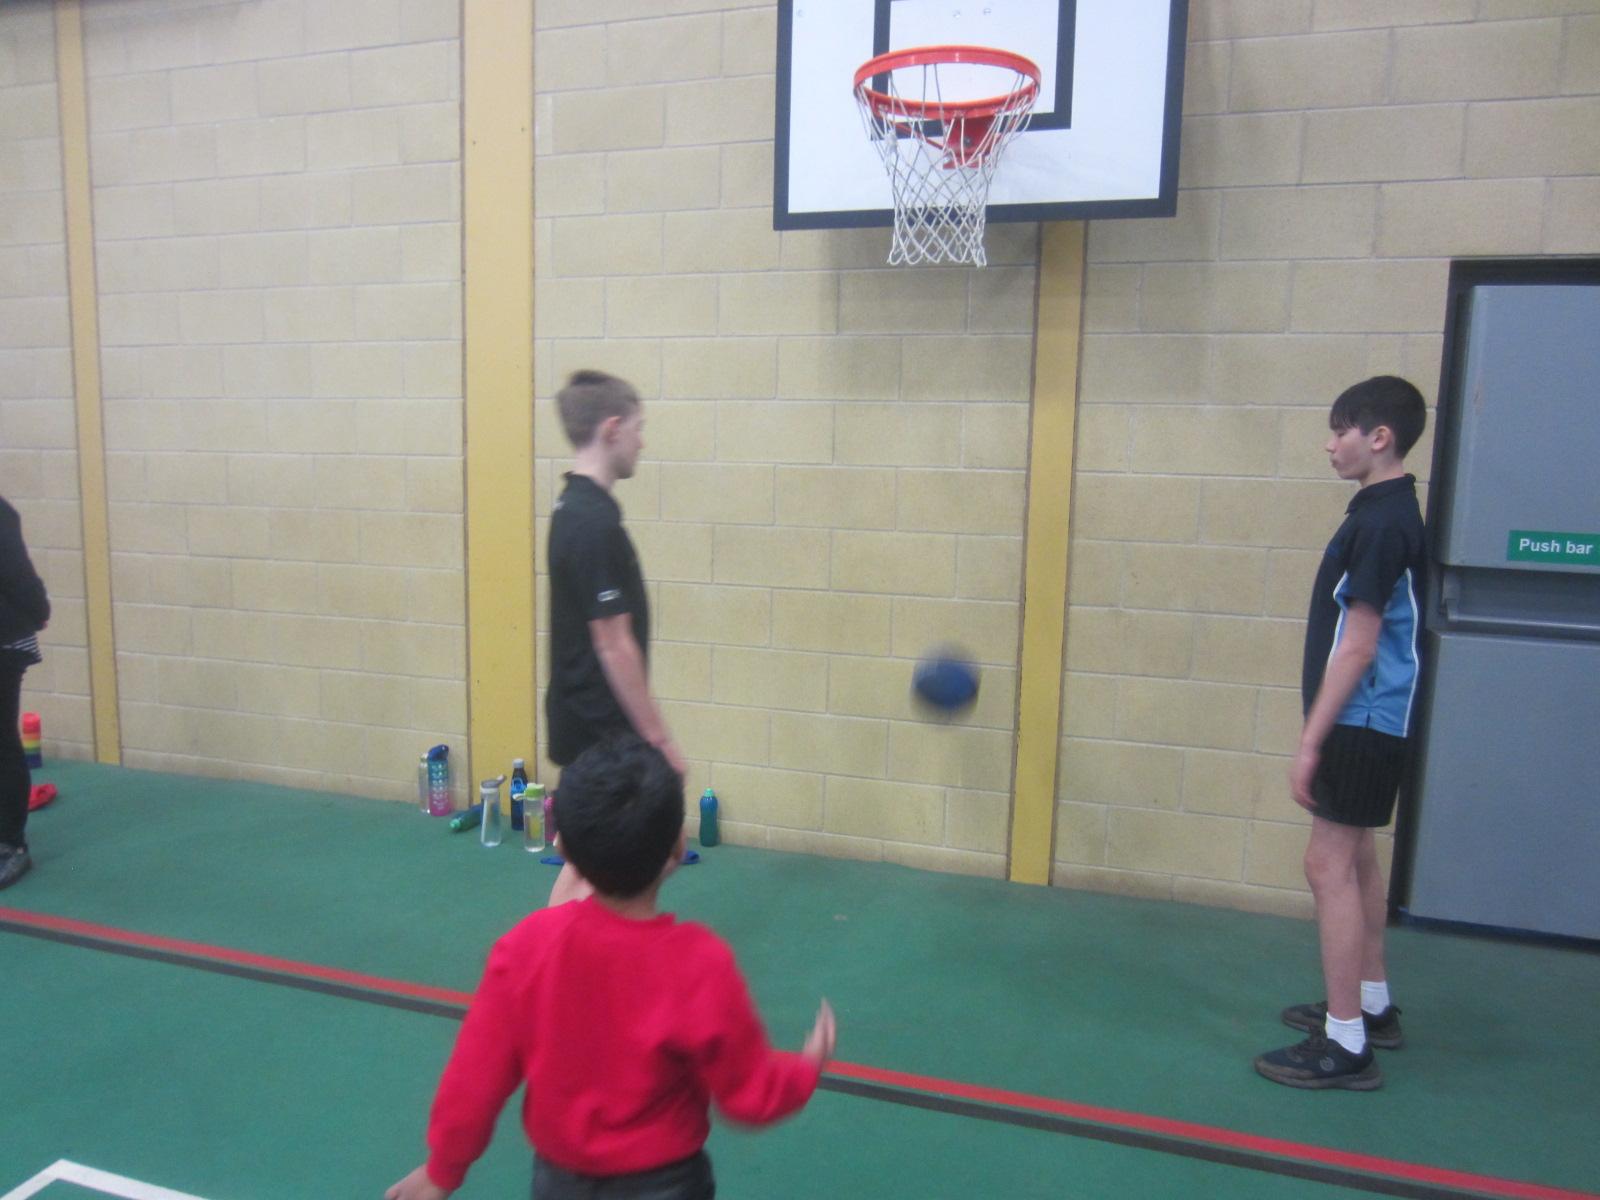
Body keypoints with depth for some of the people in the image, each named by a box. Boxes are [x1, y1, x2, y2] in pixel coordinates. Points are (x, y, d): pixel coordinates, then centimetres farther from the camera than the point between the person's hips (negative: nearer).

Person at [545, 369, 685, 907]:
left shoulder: (573, 508, 9)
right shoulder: (595, 523, -22)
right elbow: (613, 645, -22)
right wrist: (659, 739, -16)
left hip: (582, 720, 10)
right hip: (601, 727, -10)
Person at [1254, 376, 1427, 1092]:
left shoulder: (1381, 522, -19)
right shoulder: (1387, 511, 11)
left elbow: (1356, 646, -22)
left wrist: (1311, 741, -20)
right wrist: (1323, 732, 20)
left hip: (1360, 723, -10)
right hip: (1370, 722, 10)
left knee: (1330, 867, -5)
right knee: (1355, 859, 19)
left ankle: (1345, 1045, 3)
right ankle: (1371, 1005, 34)